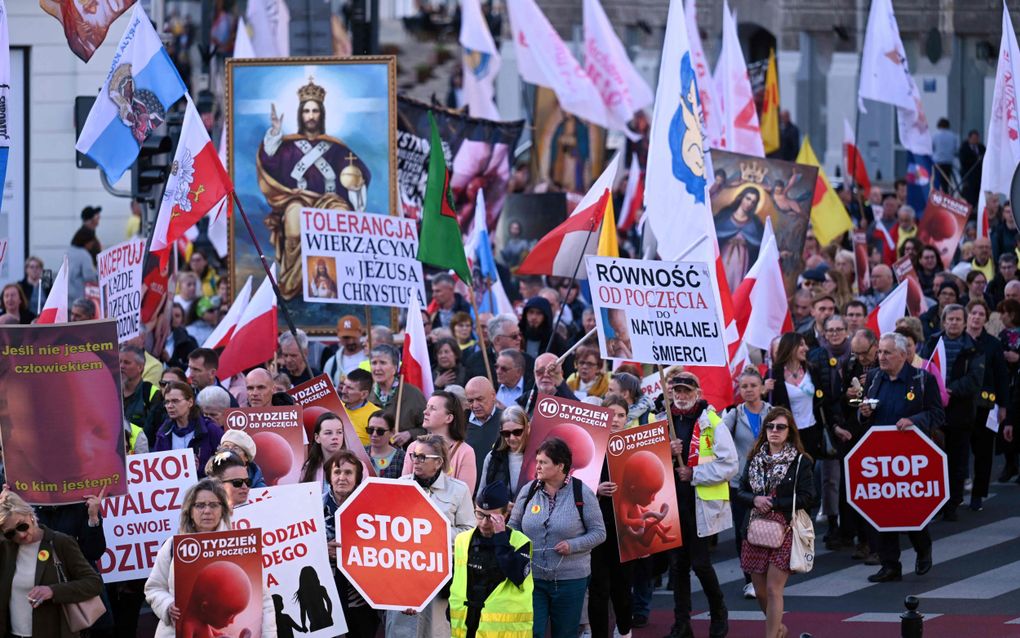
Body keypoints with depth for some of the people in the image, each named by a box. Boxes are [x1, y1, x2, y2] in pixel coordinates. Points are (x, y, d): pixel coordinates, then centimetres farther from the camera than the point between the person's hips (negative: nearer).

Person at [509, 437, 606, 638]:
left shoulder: (582, 493, -5)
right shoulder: (528, 491, 4)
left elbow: (599, 532, -3)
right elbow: (513, 527, 13)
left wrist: (573, 545, -18)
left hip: (570, 578, -2)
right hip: (532, 576, 2)